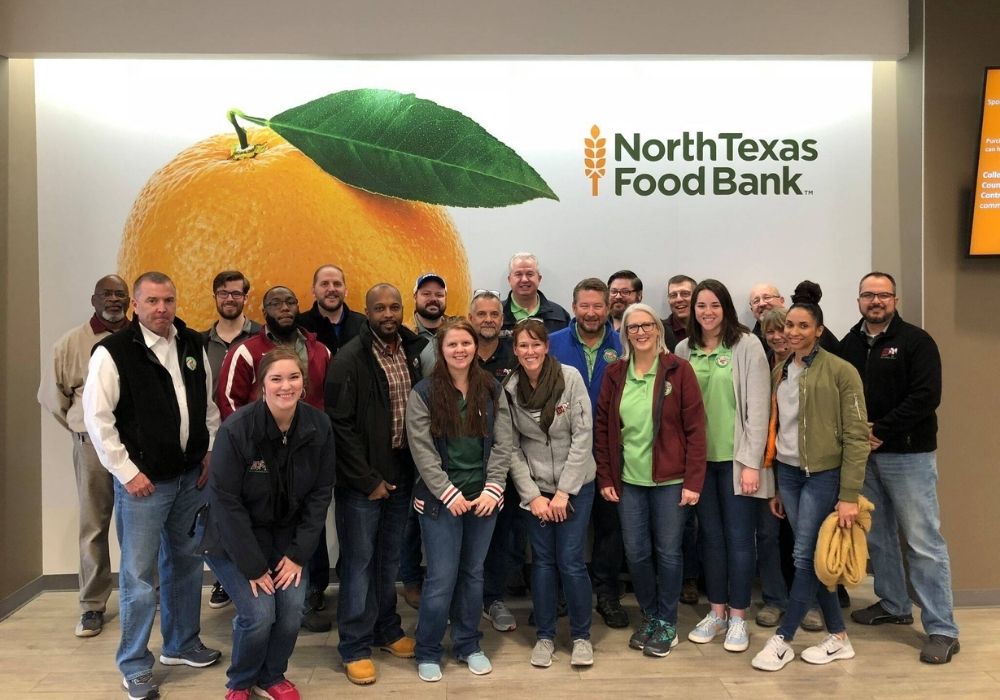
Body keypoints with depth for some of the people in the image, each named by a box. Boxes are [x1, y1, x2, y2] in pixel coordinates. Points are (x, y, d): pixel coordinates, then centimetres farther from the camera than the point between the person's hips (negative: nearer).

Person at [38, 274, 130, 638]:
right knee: (93, 526, 6)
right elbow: (51, 394, 10)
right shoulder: (72, 343, 1)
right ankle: (92, 606, 16)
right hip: (93, 444, 0)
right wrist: (81, 427, 11)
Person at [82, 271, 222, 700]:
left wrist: (211, 451, 7)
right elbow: (97, 417, -12)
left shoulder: (193, 344, 5)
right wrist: (127, 471, -13)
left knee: (185, 562, 16)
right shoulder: (113, 352, -12)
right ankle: (134, 665, 18)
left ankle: (181, 644, 34)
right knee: (138, 573, 2)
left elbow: (208, 403, 14)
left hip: (191, 475, 6)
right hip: (142, 480, -5)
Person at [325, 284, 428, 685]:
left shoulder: (415, 351, 4)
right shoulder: (350, 359, -12)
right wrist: (368, 479, -14)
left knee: (390, 558, 17)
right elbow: (341, 425, -14)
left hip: (401, 475, 5)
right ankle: (355, 647, 18)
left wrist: (418, 468, 3)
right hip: (362, 479, -5)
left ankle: (387, 630, 34)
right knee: (359, 560, 5)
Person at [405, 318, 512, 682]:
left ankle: (468, 645, 30)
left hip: (484, 496, 3)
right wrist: (449, 493, -14)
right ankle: (428, 652, 19)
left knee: (473, 573, 13)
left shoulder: (491, 389, 4)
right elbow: (422, 449, -9)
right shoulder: (424, 392, -5)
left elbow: (503, 443, 1)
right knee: (442, 577, -1)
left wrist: (492, 489, -9)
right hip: (440, 498, -3)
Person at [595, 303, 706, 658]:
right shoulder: (614, 374, 4)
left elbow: (695, 428, -7)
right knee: (636, 553, 9)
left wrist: (693, 481, -11)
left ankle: (667, 623, 25)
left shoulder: (678, 370, -5)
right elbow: (602, 427, 7)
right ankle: (649, 616, 30)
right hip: (628, 480, 3)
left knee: (667, 552, 6)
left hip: (669, 480, -3)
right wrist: (605, 478, 2)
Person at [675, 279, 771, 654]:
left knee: (739, 538, 4)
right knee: (710, 536, 13)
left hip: (735, 457, -4)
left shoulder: (746, 345, -6)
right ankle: (716, 612, 26)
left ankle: (738, 618, 19)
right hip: (699, 457, 4)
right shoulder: (684, 349, 6)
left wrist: (751, 462, -13)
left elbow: (758, 406, -9)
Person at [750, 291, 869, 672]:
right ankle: (838, 637, 24)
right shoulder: (779, 372, 10)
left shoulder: (841, 371, -8)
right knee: (812, 558, 10)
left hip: (824, 475, -6)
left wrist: (849, 495, -14)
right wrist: (777, 488, 15)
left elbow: (857, 436, -11)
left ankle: (782, 640, 9)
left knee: (805, 557, -2)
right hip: (788, 474, 6)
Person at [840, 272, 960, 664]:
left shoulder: (915, 341, -5)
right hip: (863, 455, 6)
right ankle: (893, 605, 31)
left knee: (924, 542, -3)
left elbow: (926, 396, -14)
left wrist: (880, 431, -17)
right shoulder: (848, 345, 10)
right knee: (878, 534, 15)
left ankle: (942, 630, 5)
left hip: (909, 455, -5)